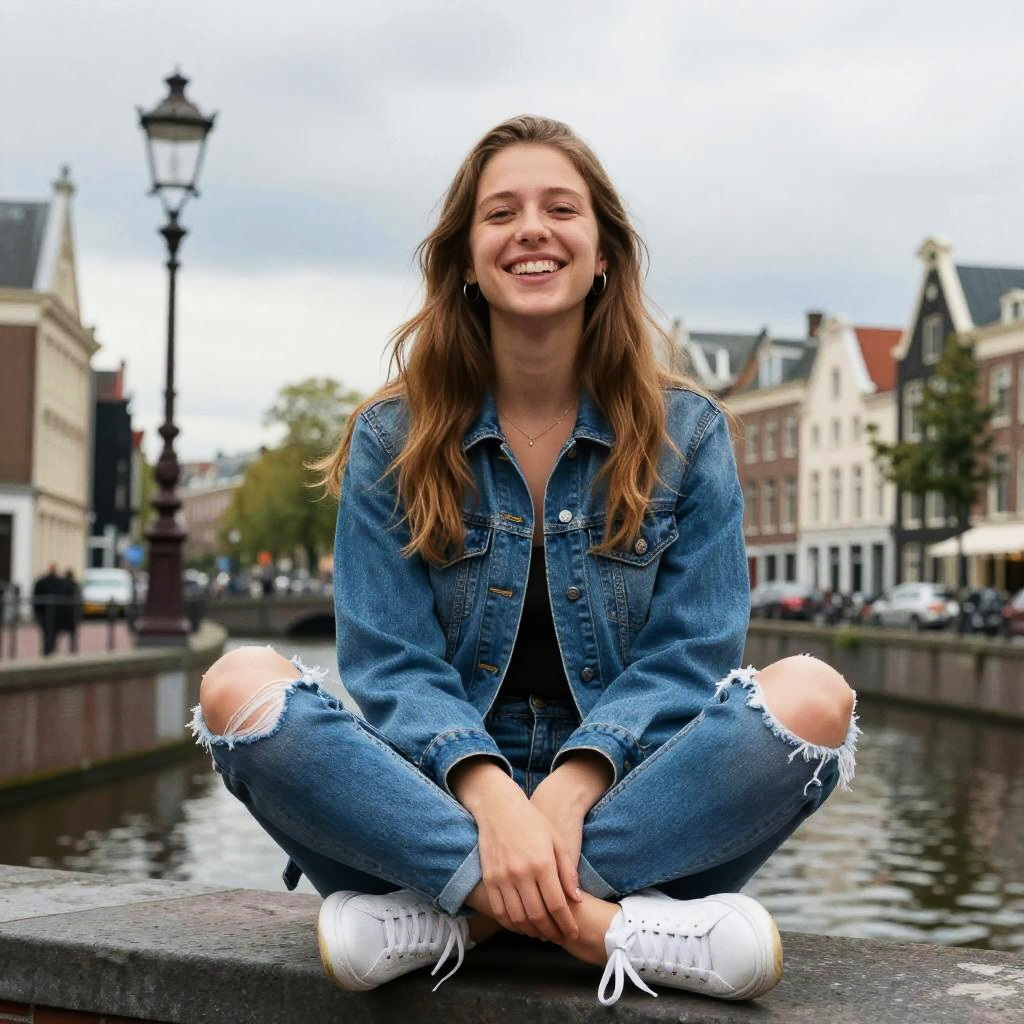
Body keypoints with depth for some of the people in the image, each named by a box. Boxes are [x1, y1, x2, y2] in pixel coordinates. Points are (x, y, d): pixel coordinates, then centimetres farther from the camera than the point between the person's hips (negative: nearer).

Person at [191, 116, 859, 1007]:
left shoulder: (687, 433, 5)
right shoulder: (394, 441, 4)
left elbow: (689, 658, -3)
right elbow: (393, 665, -4)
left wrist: (567, 794, -21)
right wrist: (490, 800, -25)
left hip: (623, 804, 0)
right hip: (442, 799, 0)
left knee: (813, 698, -27)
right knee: (240, 688, -26)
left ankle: (453, 913, -26)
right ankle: (605, 923, -32)